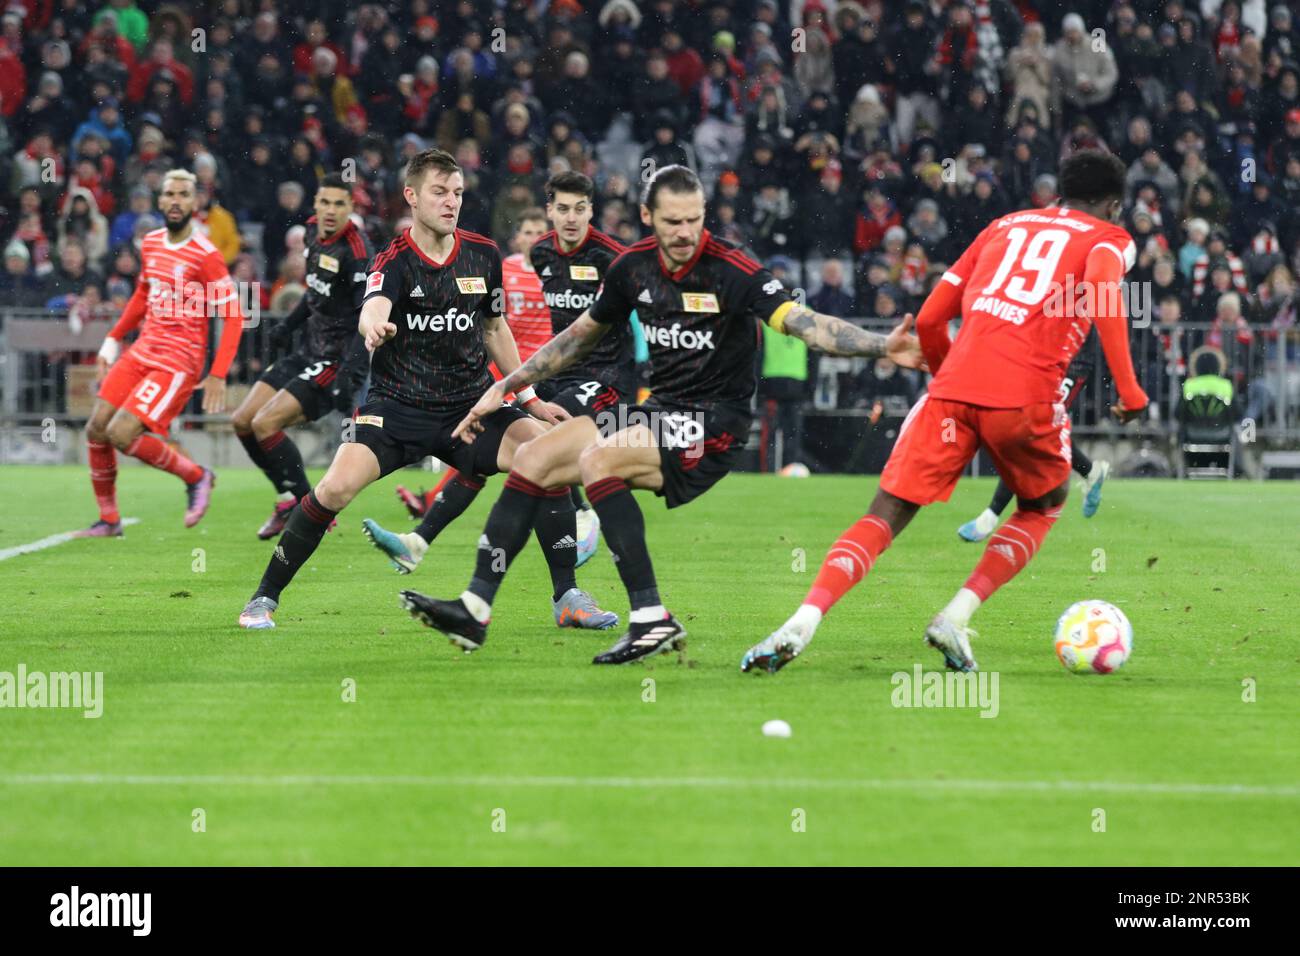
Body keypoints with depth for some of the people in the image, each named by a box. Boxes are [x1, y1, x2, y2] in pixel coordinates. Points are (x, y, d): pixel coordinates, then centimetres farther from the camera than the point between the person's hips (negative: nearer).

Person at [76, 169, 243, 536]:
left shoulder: (206, 255, -14)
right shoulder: (151, 243, 8)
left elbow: (233, 316, -13)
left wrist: (218, 376, -18)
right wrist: (112, 340, 21)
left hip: (179, 361, -7)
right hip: (142, 351, 7)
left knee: (121, 434, -18)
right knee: (96, 429, 0)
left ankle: (196, 477, 4)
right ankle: (109, 520, 16)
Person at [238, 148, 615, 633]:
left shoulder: (483, 254, 2)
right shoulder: (394, 260, -12)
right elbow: (373, 308, -34)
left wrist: (530, 398, 15)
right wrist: (374, 326, -59)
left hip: (471, 404, 3)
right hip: (396, 405, -3)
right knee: (335, 488, -23)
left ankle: (567, 598, -9)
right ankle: (264, 598, -3)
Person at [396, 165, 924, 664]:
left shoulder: (732, 271, -17)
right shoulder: (634, 266, 2)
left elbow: (804, 322, -27)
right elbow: (582, 334, 18)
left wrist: (881, 346, -44)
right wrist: (504, 388, 19)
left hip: (711, 429, -7)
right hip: (658, 412, 7)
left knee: (597, 460, -28)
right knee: (532, 459, -2)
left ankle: (652, 618, -26)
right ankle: (475, 608, 0)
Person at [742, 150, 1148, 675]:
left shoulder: (1005, 225, 28)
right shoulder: (1109, 238, 17)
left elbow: (929, 320, 23)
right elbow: (1101, 286, -10)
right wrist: (1129, 389, -6)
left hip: (953, 390, 3)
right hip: (1026, 393, -3)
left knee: (886, 515, 5)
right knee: (1043, 507, 24)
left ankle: (800, 625, -17)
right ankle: (955, 618, 6)